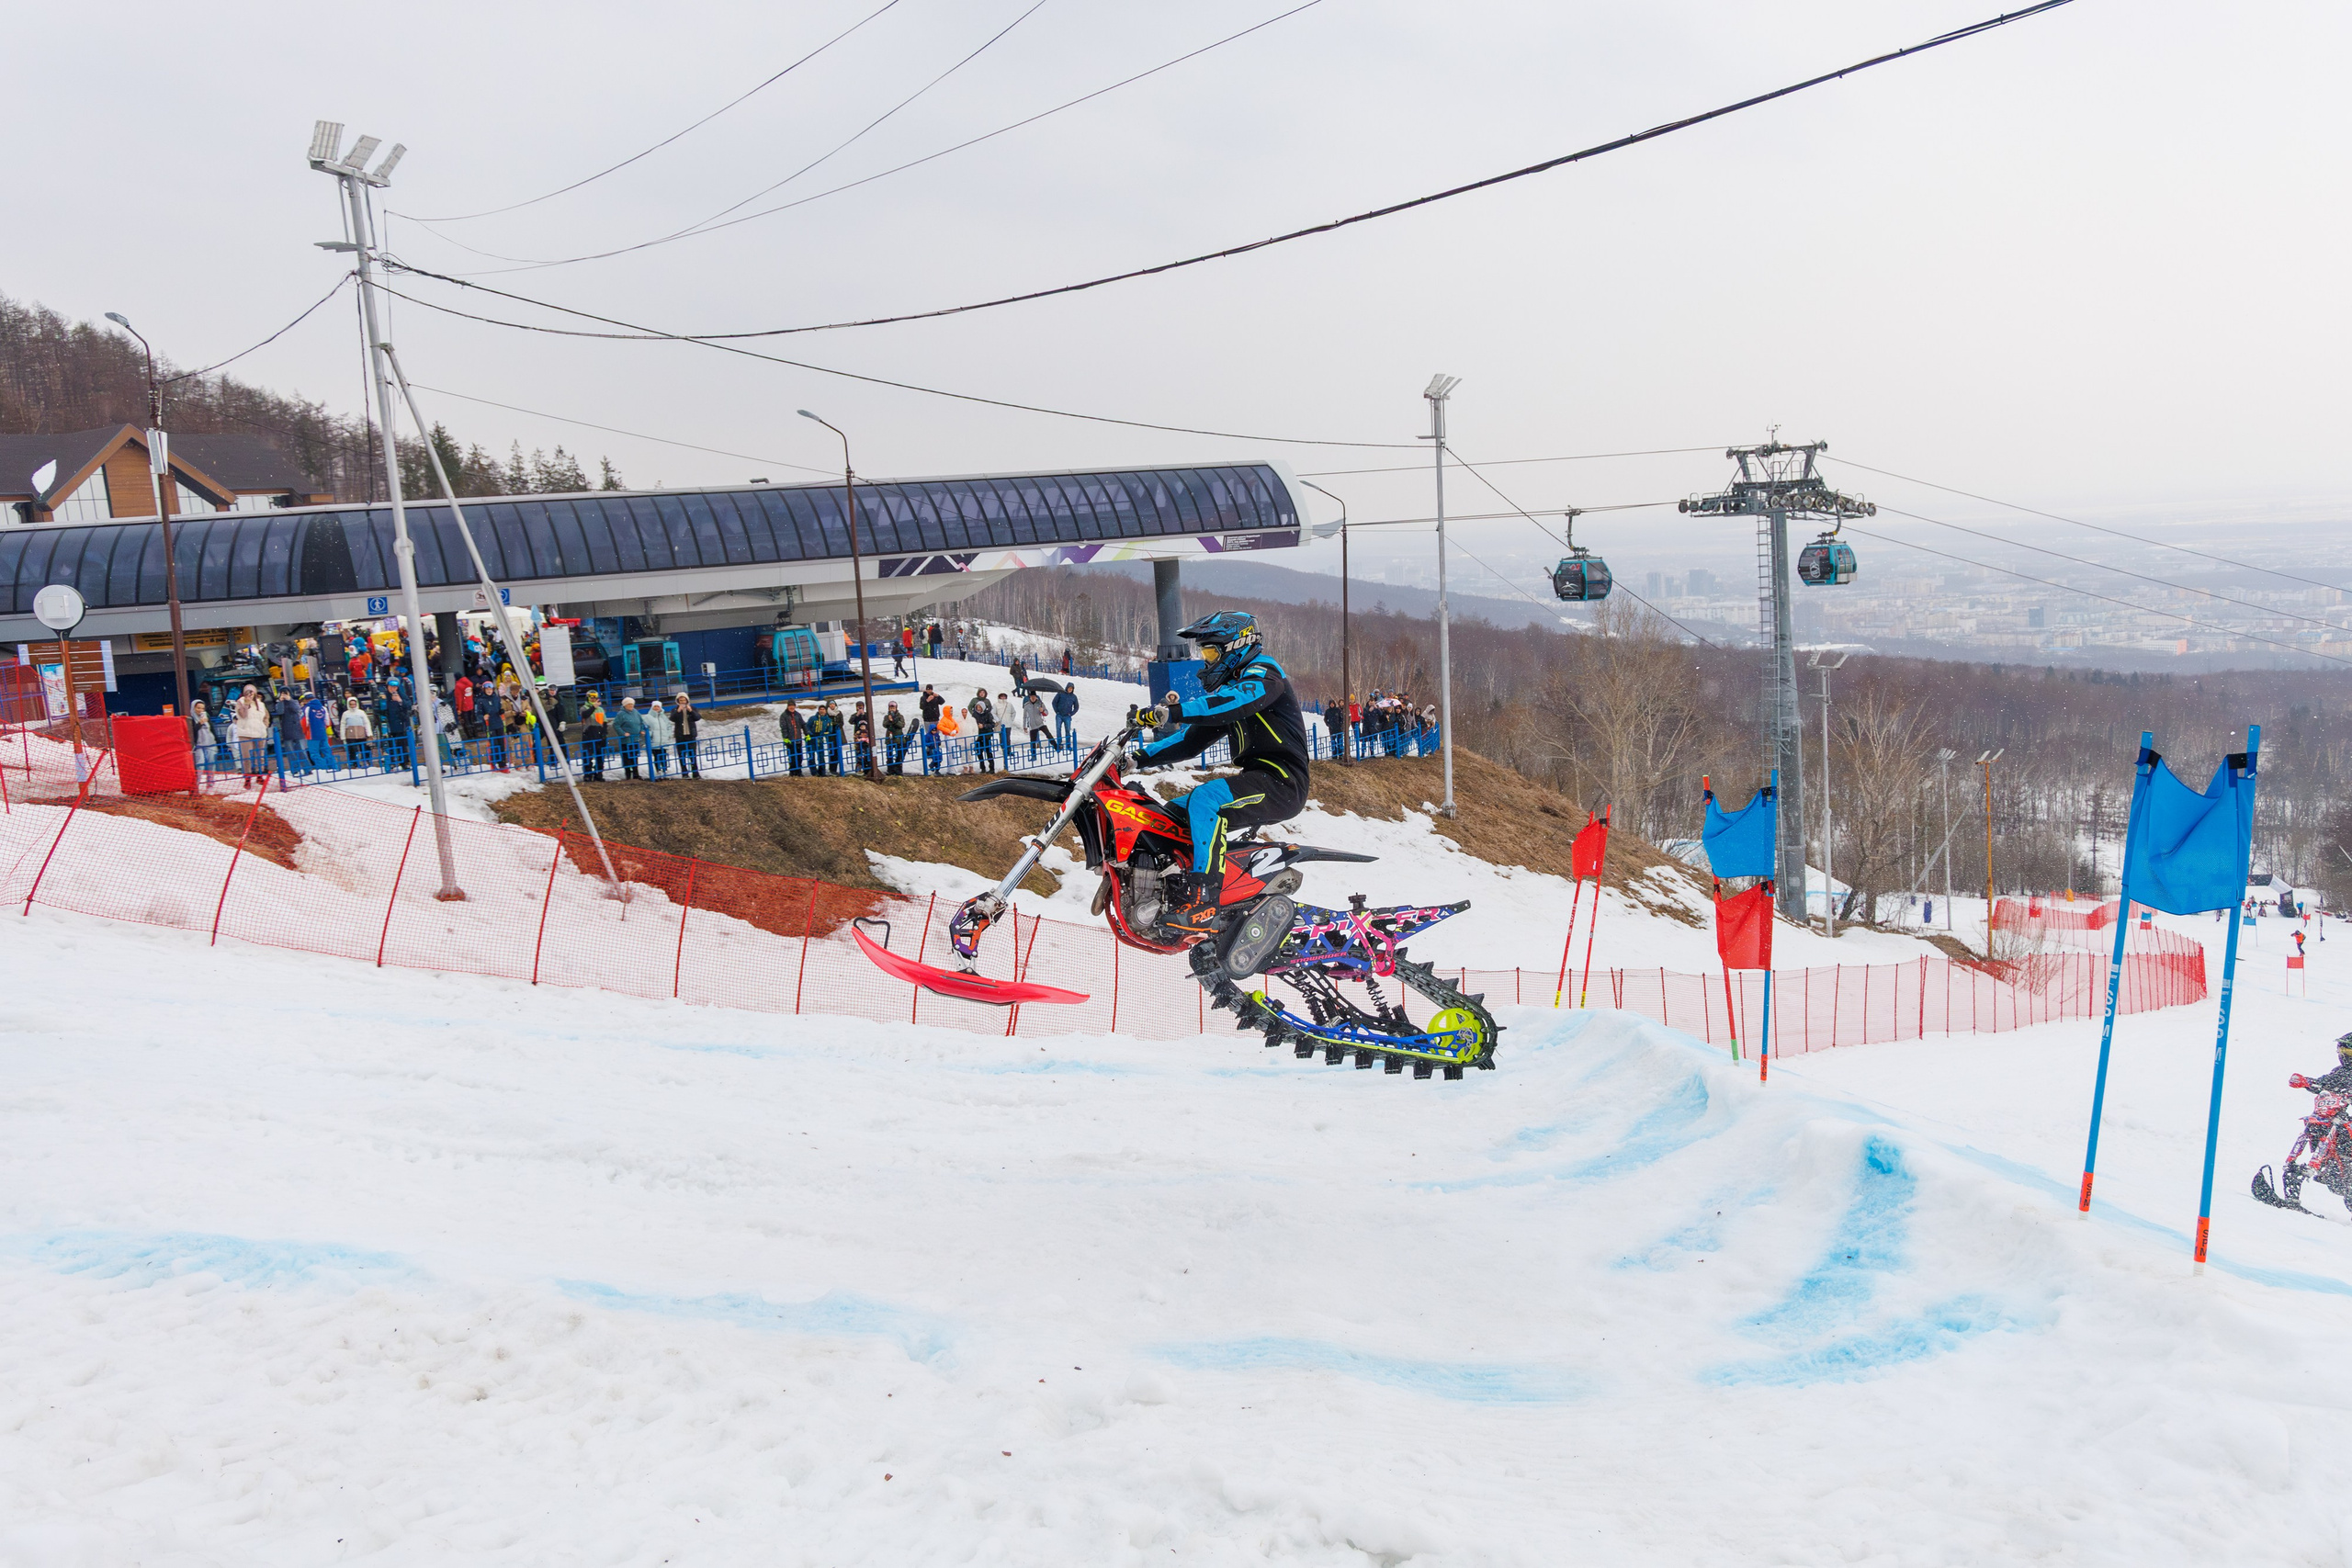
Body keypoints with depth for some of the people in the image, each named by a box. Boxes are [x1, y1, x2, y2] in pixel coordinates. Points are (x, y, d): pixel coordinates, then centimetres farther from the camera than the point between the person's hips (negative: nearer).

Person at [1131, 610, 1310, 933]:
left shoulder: (1263, 672, -6)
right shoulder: (1225, 684, 23)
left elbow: (1234, 701, -30)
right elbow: (1192, 739, 21)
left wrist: (1172, 711, -39)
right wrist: (1142, 757, 9)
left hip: (1282, 782, -10)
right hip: (1256, 779, 10)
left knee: (1204, 800, -32)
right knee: (1173, 811, 8)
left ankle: (1203, 903, -41)